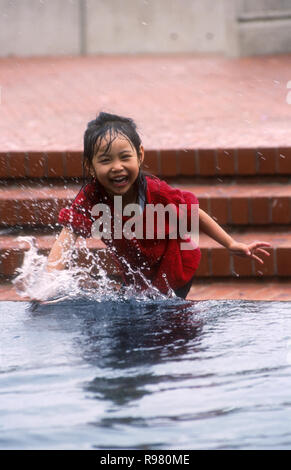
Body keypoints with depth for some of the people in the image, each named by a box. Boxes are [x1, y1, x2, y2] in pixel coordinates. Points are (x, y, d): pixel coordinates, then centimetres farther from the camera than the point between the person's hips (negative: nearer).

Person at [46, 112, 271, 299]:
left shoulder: (156, 192, -29)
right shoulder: (91, 198, -26)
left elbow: (194, 214, -14)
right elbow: (67, 236, -34)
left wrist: (231, 244, -11)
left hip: (176, 273, -3)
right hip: (137, 278, 3)